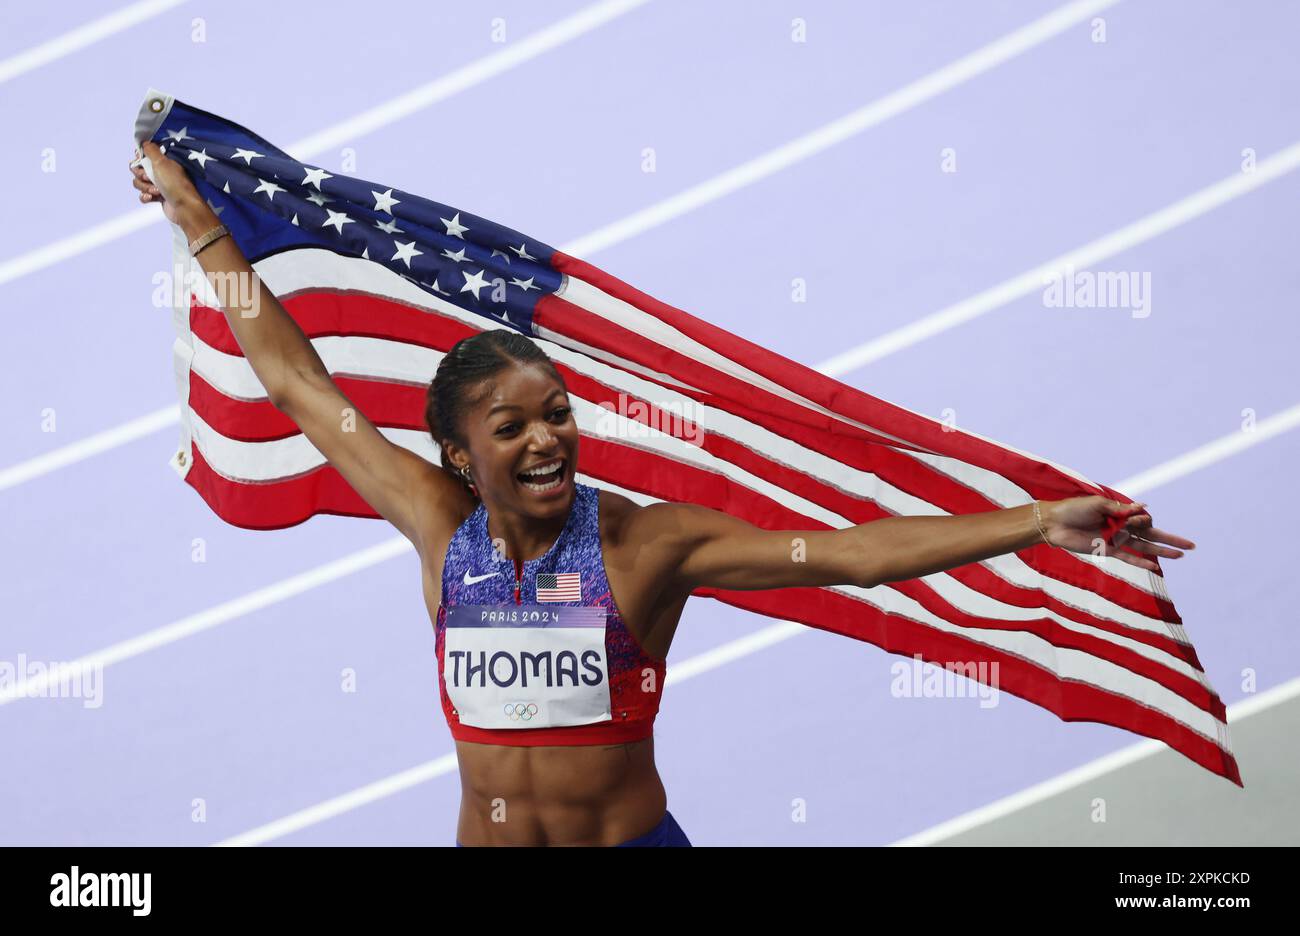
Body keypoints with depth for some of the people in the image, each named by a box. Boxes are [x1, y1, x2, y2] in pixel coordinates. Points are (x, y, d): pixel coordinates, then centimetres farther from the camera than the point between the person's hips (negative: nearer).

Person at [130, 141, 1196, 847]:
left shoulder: (647, 539, -10)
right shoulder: (442, 527, -3)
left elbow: (848, 551, -17)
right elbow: (299, 382, 5)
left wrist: (1038, 522, -25)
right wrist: (203, 227, 11)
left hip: (631, 836, -3)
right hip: (479, 839, 3)